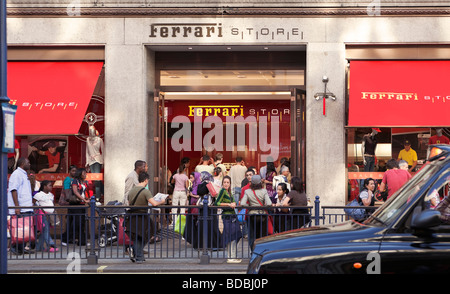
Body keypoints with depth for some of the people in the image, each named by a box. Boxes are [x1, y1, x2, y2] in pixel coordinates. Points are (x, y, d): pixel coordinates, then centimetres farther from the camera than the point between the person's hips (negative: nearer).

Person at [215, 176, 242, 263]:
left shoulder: (229, 192, 15)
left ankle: (233, 257, 14)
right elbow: (217, 203, -16)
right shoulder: (222, 191, -9)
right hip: (227, 216, -9)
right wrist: (228, 204, -16)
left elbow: (233, 202, 15)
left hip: (232, 216, 9)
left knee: (234, 237, 9)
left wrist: (233, 204, -8)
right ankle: (231, 257, -6)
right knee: (232, 237, -9)